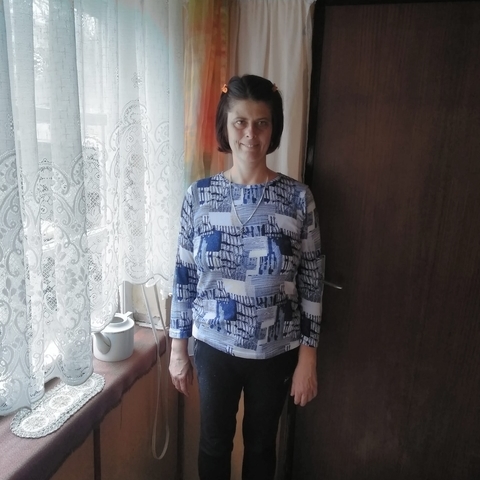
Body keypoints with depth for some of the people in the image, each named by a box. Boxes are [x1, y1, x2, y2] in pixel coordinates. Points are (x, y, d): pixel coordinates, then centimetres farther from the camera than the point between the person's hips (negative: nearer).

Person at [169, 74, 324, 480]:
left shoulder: (298, 198, -11)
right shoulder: (199, 195, -8)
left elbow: (311, 282, -7)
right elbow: (184, 277, -2)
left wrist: (308, 357, -5)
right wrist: (178, 347, 1)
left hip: (276, 351, 0)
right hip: (214, 347, 1)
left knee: (261, 443, 22)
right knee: (214, 441, 21)